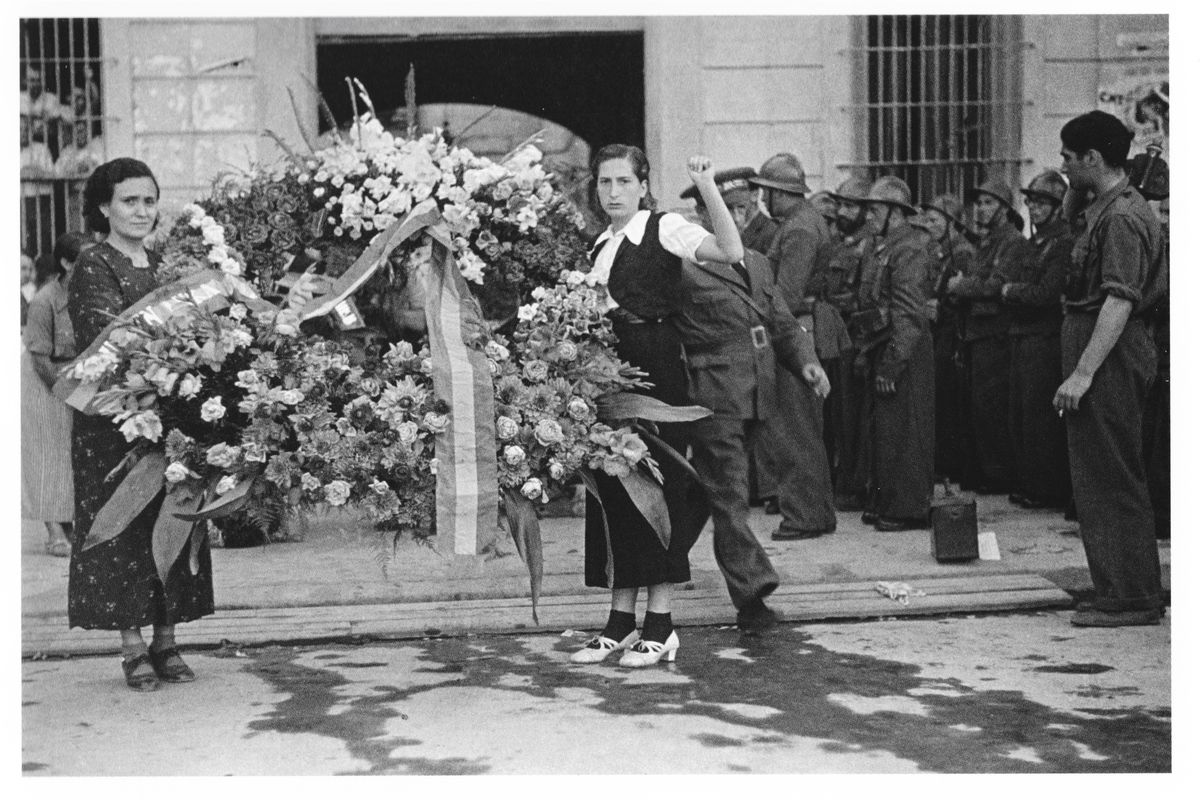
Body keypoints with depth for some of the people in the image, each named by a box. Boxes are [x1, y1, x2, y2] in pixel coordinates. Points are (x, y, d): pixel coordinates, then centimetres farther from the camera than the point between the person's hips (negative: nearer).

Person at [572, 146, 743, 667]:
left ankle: (660, 625, 0)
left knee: (656, 483, -5)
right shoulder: (600, 246, 18)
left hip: (655, 365, -7)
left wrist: (707, 188, -26)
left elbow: (730, 252, -19)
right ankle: (622, 620, 14)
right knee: (612, 485, 7)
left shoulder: (664, 228, -3)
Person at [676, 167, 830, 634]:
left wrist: (806, 361, 1)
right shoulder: (682, 266, -7)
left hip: (758, 398, 7)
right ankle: (752, 595, -9)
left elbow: (782, 324, 19)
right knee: (729, 497, -7)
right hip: (712, 399, -7)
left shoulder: (756, 263, 19)